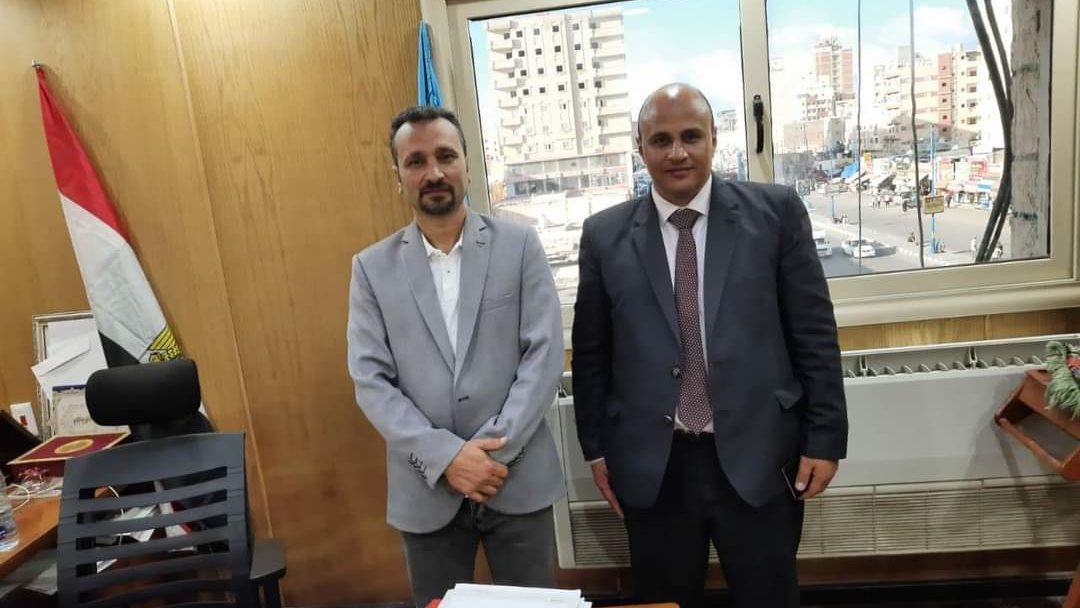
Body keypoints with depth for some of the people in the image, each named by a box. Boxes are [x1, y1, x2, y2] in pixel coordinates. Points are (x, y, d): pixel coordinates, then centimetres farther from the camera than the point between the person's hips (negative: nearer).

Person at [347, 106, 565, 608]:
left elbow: (545, 354, -6)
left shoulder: (519, 245, -1)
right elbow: (370, 380, -3)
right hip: (426, 490, 1)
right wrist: (445, 457, -14)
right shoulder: (372, 267, 2)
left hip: (518, 479, 0)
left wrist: (495, 450, -14)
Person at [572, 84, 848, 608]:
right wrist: (597, 447, 6)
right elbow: (590, 352, 6)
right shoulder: (605, 234, 2)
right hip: (652, 467, 1)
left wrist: (824, 436, -1)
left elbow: (814, 331, 0)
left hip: (756, 459, 0)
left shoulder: (775, 211, -1)